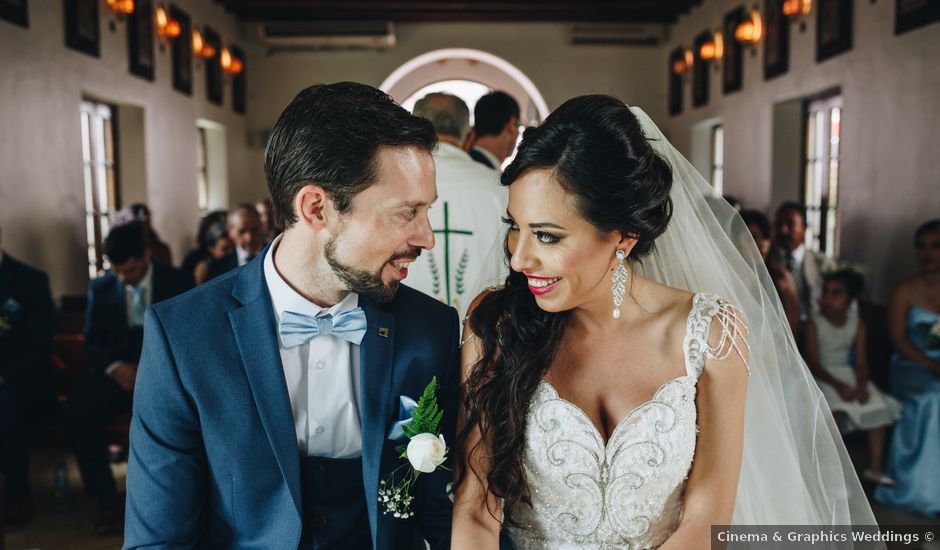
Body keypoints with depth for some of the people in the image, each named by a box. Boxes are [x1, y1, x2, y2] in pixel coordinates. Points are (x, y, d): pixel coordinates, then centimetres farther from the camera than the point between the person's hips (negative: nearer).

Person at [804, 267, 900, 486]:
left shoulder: (857, 325, 4)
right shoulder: (814, 325, -8)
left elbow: (861, 363, 0)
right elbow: (814, 364, -12)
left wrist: (862, 385, -20)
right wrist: (837, 384, -25)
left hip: (849, 375, 5)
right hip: (823, 377, -5)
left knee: (880, 406, -12)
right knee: (837, 409, -29)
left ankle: (875, 466, -2)